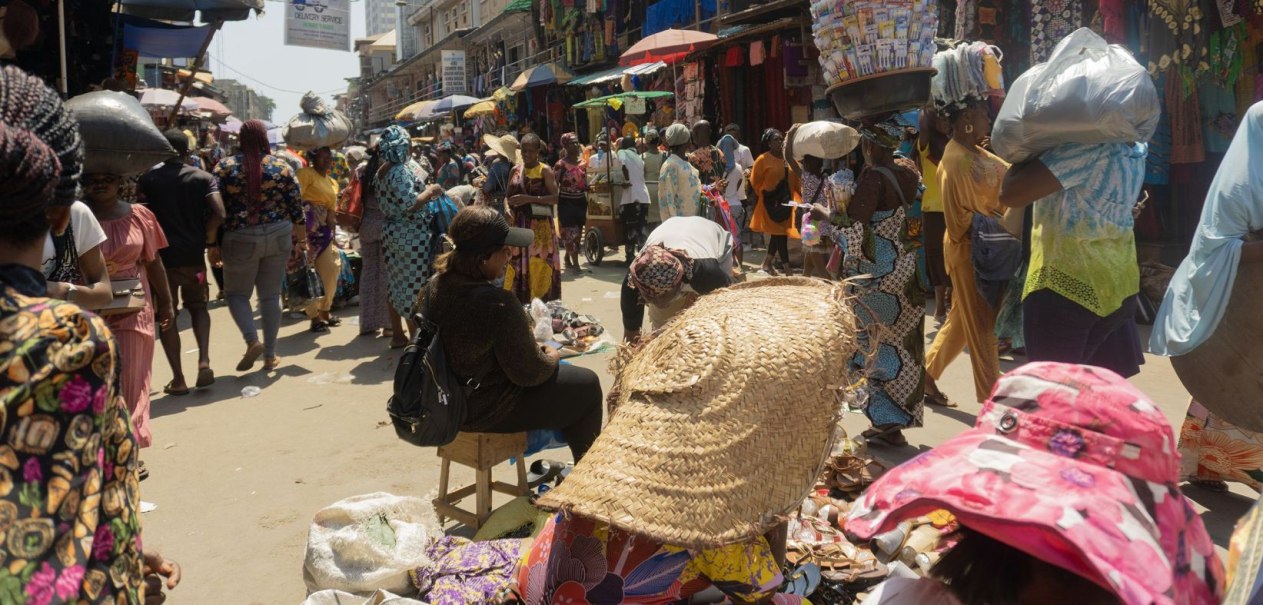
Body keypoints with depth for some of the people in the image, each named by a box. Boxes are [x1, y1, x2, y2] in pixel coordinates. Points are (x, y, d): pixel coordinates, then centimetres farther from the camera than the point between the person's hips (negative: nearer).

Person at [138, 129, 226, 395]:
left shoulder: (149, 179, -1)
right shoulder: (204, 178, -1)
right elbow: (218, 213, -14)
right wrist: (208, 238, 2)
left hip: (161, 255, -1)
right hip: (193, 254, 1)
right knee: (198, 307, 20)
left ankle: (178, 379, 6)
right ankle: (204, 360, -1)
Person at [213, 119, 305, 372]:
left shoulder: (225, 167, -2)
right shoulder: (282, 166, 0)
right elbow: (296, 208, 2)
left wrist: (213, 246, 3)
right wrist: (302, 238, 13)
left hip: (240, 239, -2)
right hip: (278, 237, 2)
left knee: (237, 293, 14)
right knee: (271, 295, 10)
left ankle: (252, 340, -8)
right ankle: (270, 355, 14)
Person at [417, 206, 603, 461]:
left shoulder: (431, 288, -5)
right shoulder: (497, 303, -32)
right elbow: (529, 373, -23)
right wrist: (551, 358, -1)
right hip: (484, 412, -9)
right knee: (586, 385, 9)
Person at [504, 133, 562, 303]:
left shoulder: (545, 171, -4)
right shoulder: (516, 170, 11)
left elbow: (555, 198, -13)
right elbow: (509, 196, 18)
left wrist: (529, 199, -20)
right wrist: (510, 207, -1)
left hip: (540, 227, -5)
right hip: (519, 225, 5)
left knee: (539, 266, -3)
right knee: (517, 265, 6)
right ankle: (519, 301, 15)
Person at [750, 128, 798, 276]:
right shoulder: (763, 159, -7)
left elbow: (795, 180, 10)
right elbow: (755, 181, -2)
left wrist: (801, 191, -2)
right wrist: (765, 194, -6)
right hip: (771, 201, -5)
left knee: (778, 233, 12)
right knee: (779, 233, -5)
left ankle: (767, 262, 29)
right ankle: (786, 267, -2)